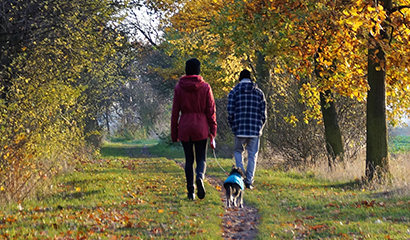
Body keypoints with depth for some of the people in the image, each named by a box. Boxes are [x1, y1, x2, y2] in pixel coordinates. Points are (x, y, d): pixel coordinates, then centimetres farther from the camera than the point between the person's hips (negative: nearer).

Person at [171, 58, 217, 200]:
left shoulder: (179, 88, -1)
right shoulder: (205, 87, -3)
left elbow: (175, 112, 1)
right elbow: (211, 110, -2)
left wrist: (174, 133, 7)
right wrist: (213, 130, 4)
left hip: (184, 127, 1)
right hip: (201, 127, -1)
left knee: (189, 160, 10)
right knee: (201, 159, 7)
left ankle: (191, 191, 6)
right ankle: (200, 177, -25)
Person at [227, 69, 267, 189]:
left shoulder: (234, 92, 2)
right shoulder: (259, 92, 7)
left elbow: (230, 112, -3)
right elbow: (263, 113, 4)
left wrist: (233, 127, 10)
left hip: (240, 130, -1)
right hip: (255, 130, 1)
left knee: (238, 151, 17)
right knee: (252, 155, 8)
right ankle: (249, 181, 5)